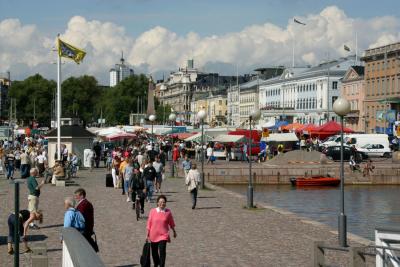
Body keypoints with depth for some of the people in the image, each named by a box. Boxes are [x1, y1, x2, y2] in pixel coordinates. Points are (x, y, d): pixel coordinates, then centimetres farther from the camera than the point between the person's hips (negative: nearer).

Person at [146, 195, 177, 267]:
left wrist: (174, 231, 21)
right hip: (154, 235, 2)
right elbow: (149, 223, 1)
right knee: (154, 252, 16)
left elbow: (171, 223, 11)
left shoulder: (168, 212, -3)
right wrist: (147, 235, 3)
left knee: (162, 252, -15)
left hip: (163, 235, -1)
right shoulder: (152, 211, -5)